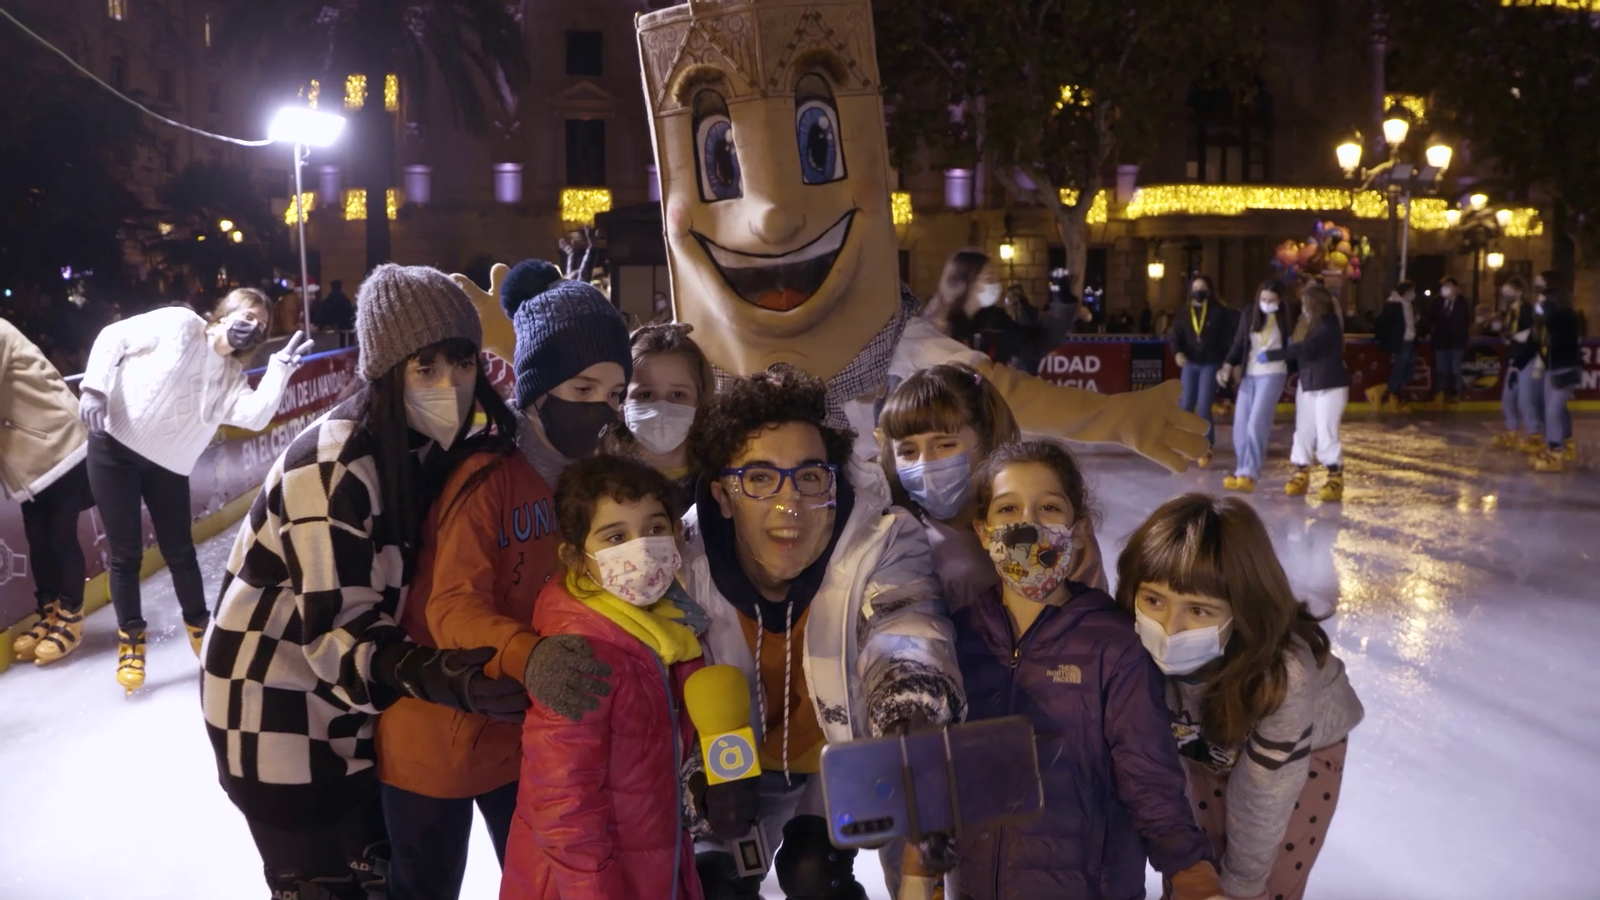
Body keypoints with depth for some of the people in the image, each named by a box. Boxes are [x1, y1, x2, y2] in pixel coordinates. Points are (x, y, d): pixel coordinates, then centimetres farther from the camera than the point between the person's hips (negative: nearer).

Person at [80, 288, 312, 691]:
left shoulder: (231, 375, 5)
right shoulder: (178, 324, -8)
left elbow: (255, 415, -14)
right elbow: (114, 337, -8)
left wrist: (281, 365, -21)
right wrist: (94, 389, -18)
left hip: (167, 464, 4)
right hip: (114, 446, -4)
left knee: (180, 552, 8)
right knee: (126, 553, 1)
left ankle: (199, 626, 27)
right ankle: (130, 638, 18)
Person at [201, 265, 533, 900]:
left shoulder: (430, 446, -2)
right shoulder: (334, 466, -26)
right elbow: (337, 631, -27)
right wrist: (432, 677, -42)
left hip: (357, 698, 7)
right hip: (279, 712, -7)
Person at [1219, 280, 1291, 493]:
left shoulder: (1286, 319, -2)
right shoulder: (1248, 317, 6)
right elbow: (1238, 345, 6)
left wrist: (1293, 376, -2)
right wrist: (1228, 367, -7)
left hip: (1272, 374, -4)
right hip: (1249, 375, 4)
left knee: (1256, 425, -15)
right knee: (1240, 427, 2)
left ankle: (1248, 475, -16)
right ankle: (1244, 472, 13)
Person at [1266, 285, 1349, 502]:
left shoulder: (1328, 326, -18)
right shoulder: (1306, 323, 8)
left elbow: (1304, 348, -28)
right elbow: (1298, 351, 9)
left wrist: (1270, 355, -27)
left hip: (1330, 385, -7)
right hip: (1306, 383, 7)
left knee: (1326, 432, -5)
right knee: (1303, 430, 8)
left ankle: (1335, 478, 5)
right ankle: (1301, 474, 17)